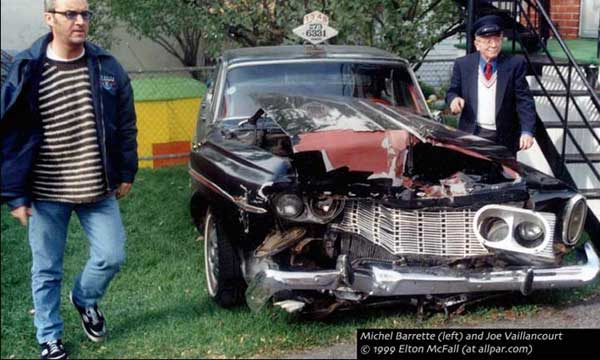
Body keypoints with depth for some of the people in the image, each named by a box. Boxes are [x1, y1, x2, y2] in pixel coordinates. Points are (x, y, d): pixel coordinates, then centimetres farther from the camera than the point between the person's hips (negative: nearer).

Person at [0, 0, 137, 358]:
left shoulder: (107, 67, -1)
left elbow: (126, 125, 9)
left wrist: (126, 174, 9)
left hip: (99, 190, 2)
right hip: (46, 193, -2)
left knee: (112, 257, 6)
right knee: (47, 270, 9)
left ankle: (85, 299, 37)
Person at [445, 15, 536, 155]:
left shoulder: (515, 64, -5)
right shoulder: (463, 64, 1)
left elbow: (524, 100, -8)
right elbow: (452, 92, 10)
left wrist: (527, 131, -20)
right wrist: (454, 99, -15)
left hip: (504, 138, -1)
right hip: (471, 134, 1)